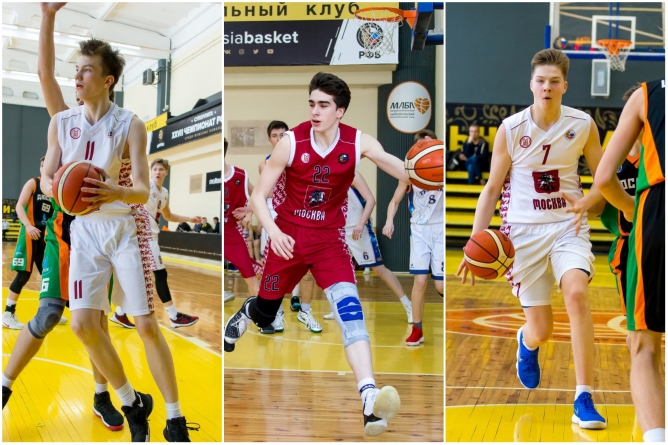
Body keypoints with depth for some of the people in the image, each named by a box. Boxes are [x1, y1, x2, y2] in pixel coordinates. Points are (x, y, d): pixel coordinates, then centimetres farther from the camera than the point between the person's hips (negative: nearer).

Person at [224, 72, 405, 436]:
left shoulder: (358, 143, -12)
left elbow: (408, 174, -22)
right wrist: (273, 230, -28)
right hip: (288, 235, 1)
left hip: (329, 239, 0)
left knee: (349, 307, -24)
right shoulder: (291, 142, -15)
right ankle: (245, 314, 57)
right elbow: (258, 195, -10)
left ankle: (369, 399, -34)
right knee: (265, 315, 16)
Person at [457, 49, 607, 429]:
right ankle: (527, 343, 44)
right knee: (541, 330, 1)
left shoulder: (583, 125, -3)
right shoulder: (511, 129, -5)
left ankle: (584, 400, -21)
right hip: (523, 230, 0)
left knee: (577, 294, -28)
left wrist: (589, 200, -14)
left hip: (568, 226, 0)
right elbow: (493, 188, 1)